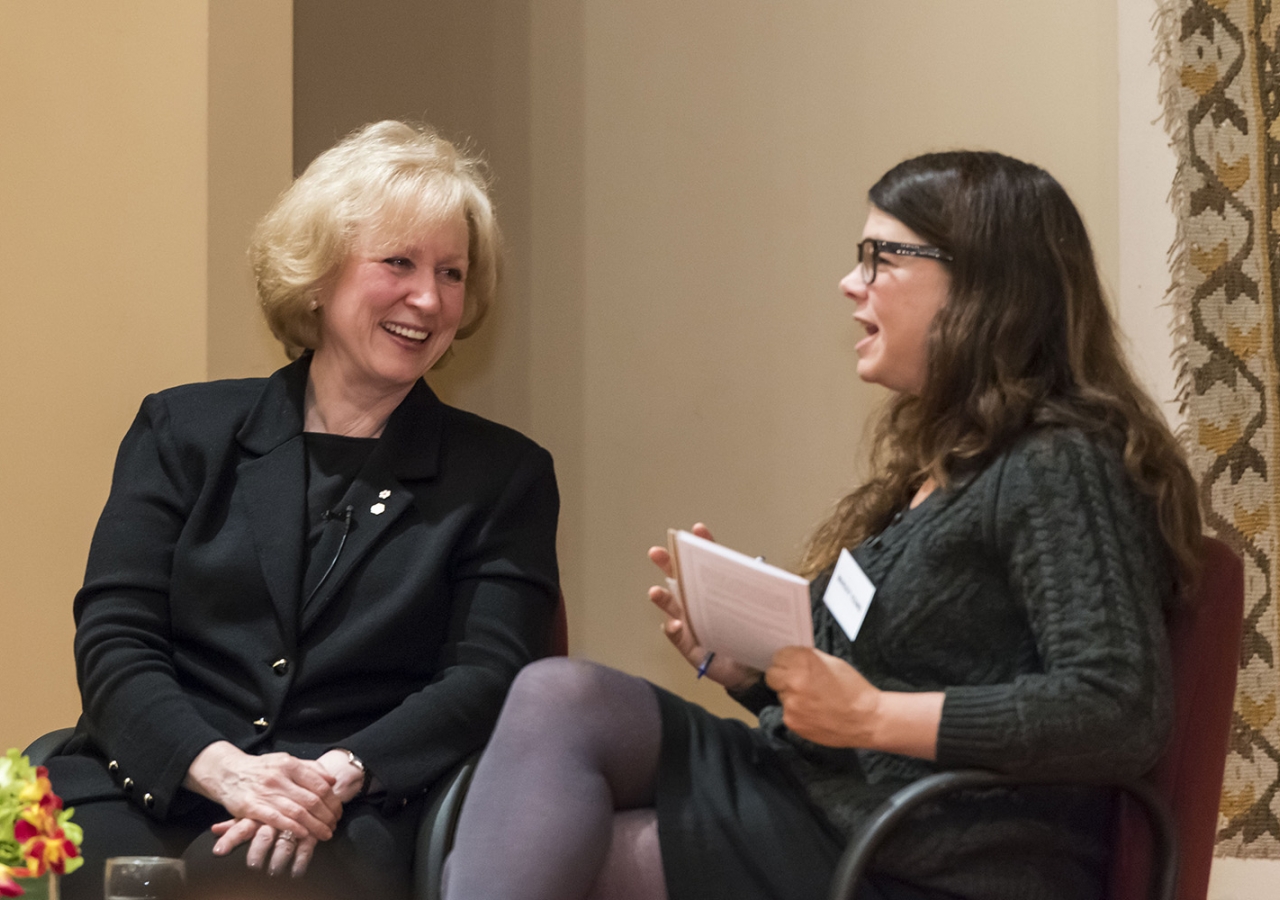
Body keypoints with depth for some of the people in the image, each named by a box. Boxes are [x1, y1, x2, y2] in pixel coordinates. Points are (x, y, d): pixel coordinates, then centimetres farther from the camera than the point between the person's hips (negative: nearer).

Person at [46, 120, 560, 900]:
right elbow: (112, 642, 6)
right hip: (153, 786, 2)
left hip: (341, 827, -2)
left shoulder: (503, 477, 16)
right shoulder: (184, 430, 17)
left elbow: (485, 680, 3)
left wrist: (338, 774, -17)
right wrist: (223, 769, -15)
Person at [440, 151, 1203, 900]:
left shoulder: (1060, 469, -9)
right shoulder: (933, 469, 20)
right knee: (561, 696, -12)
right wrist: (743, 664, 6)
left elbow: (1124, 713, -21)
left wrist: (872, 715, -20)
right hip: (825, 811, 8)